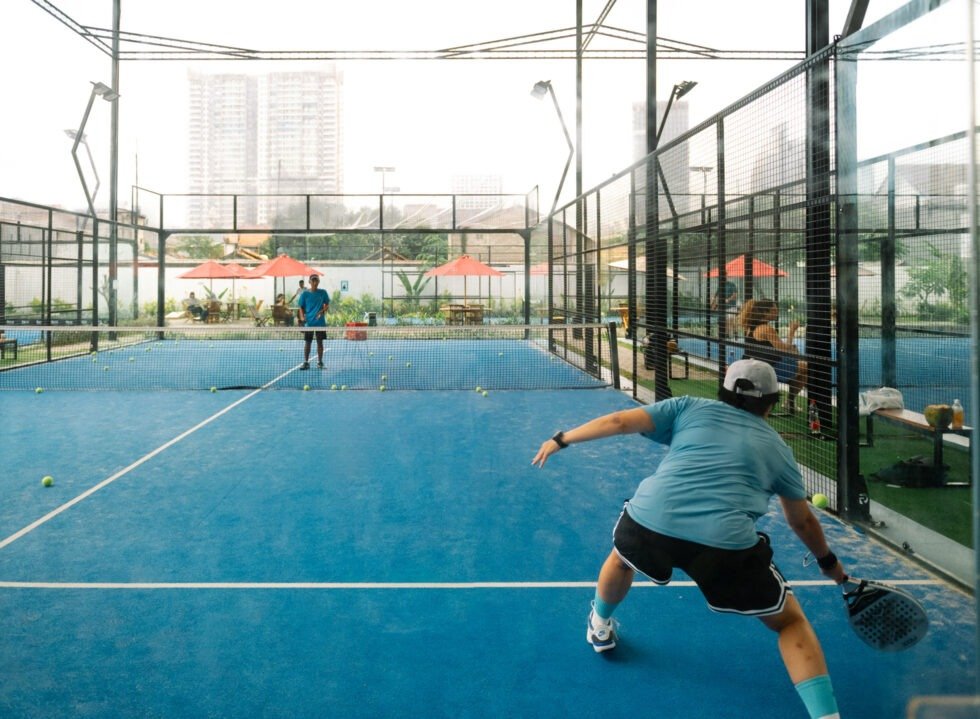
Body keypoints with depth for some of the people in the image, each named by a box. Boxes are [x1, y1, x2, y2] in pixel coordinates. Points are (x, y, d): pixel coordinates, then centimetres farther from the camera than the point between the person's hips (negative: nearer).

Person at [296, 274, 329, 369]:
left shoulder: (323, 293, 2)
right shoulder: (305, 294, 0)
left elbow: (327, 305, 9)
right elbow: (301, 307, 4)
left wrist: (323, 311, -12)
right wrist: (302, 317, -12)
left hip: (320, 322, 1)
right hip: (308, 322, -1)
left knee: (320, 342, 6)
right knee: (307, 342, 2)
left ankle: (320, 362, 15)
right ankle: (306, 362, 8)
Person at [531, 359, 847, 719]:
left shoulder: (691, 407, 20)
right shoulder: (778, 448, 22)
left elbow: (619, 421, 10)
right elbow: (803, 522, 33)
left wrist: (561, 439, 20)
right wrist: (830, 563, 51)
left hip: (650, 521, 1)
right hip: (726, 543, -1)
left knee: (621, 557, 38)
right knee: (791, 622, 22)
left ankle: (599, 628, 60)